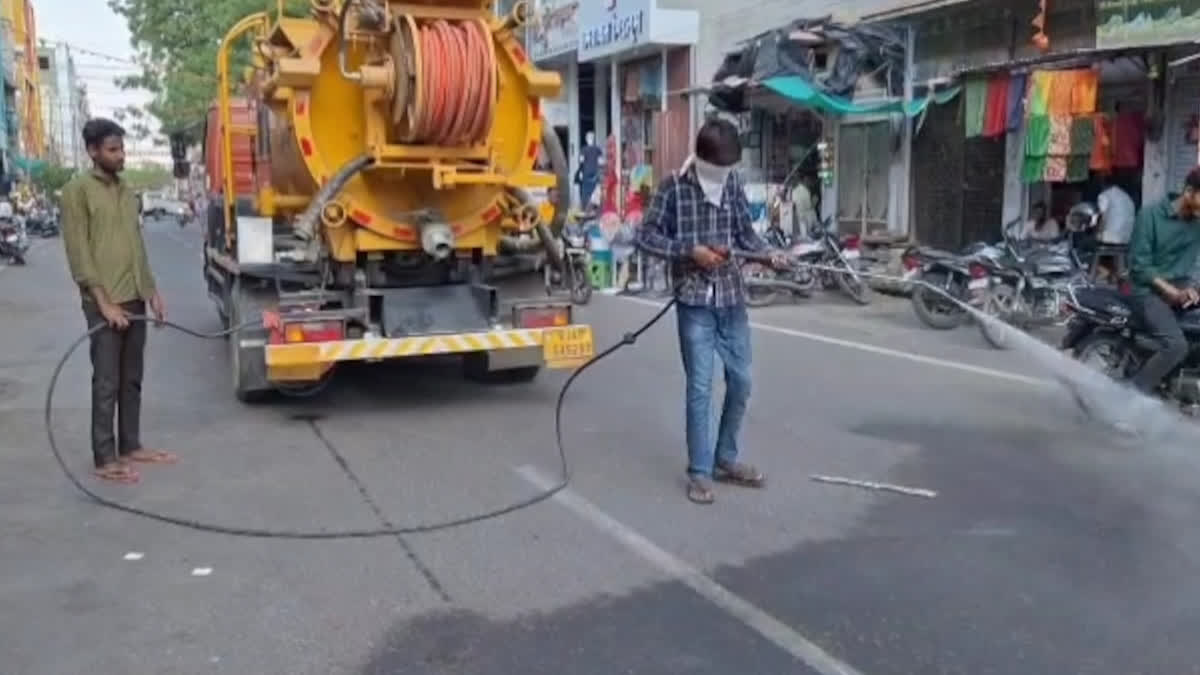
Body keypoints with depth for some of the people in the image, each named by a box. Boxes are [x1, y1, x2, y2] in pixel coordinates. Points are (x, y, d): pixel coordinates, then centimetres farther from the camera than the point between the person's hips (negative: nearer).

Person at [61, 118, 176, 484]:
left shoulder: (126, 190, 14)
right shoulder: (78, 190, -8)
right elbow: (79, 254, -13)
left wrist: (152, 292, 12)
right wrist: (104, 302, -17)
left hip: (135, 300, 7)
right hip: (105, 304, -7)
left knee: (132, 379, 13)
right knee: (106, 383, -3)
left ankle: (131, 446, 23)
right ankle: (105, 460, 4)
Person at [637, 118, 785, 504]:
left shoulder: (733, 184, 6)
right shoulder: (674, 187, -7)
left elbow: (744, 231, 13)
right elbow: (646, 237, -7)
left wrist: (768, 253, -6)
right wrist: (690, 251, -17)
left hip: (732, 297, 5)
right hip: (695, 300, -5)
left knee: (741, 381, 10)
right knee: (700, 387, -3)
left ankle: (726, 460, 26)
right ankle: (700, 472, 9)